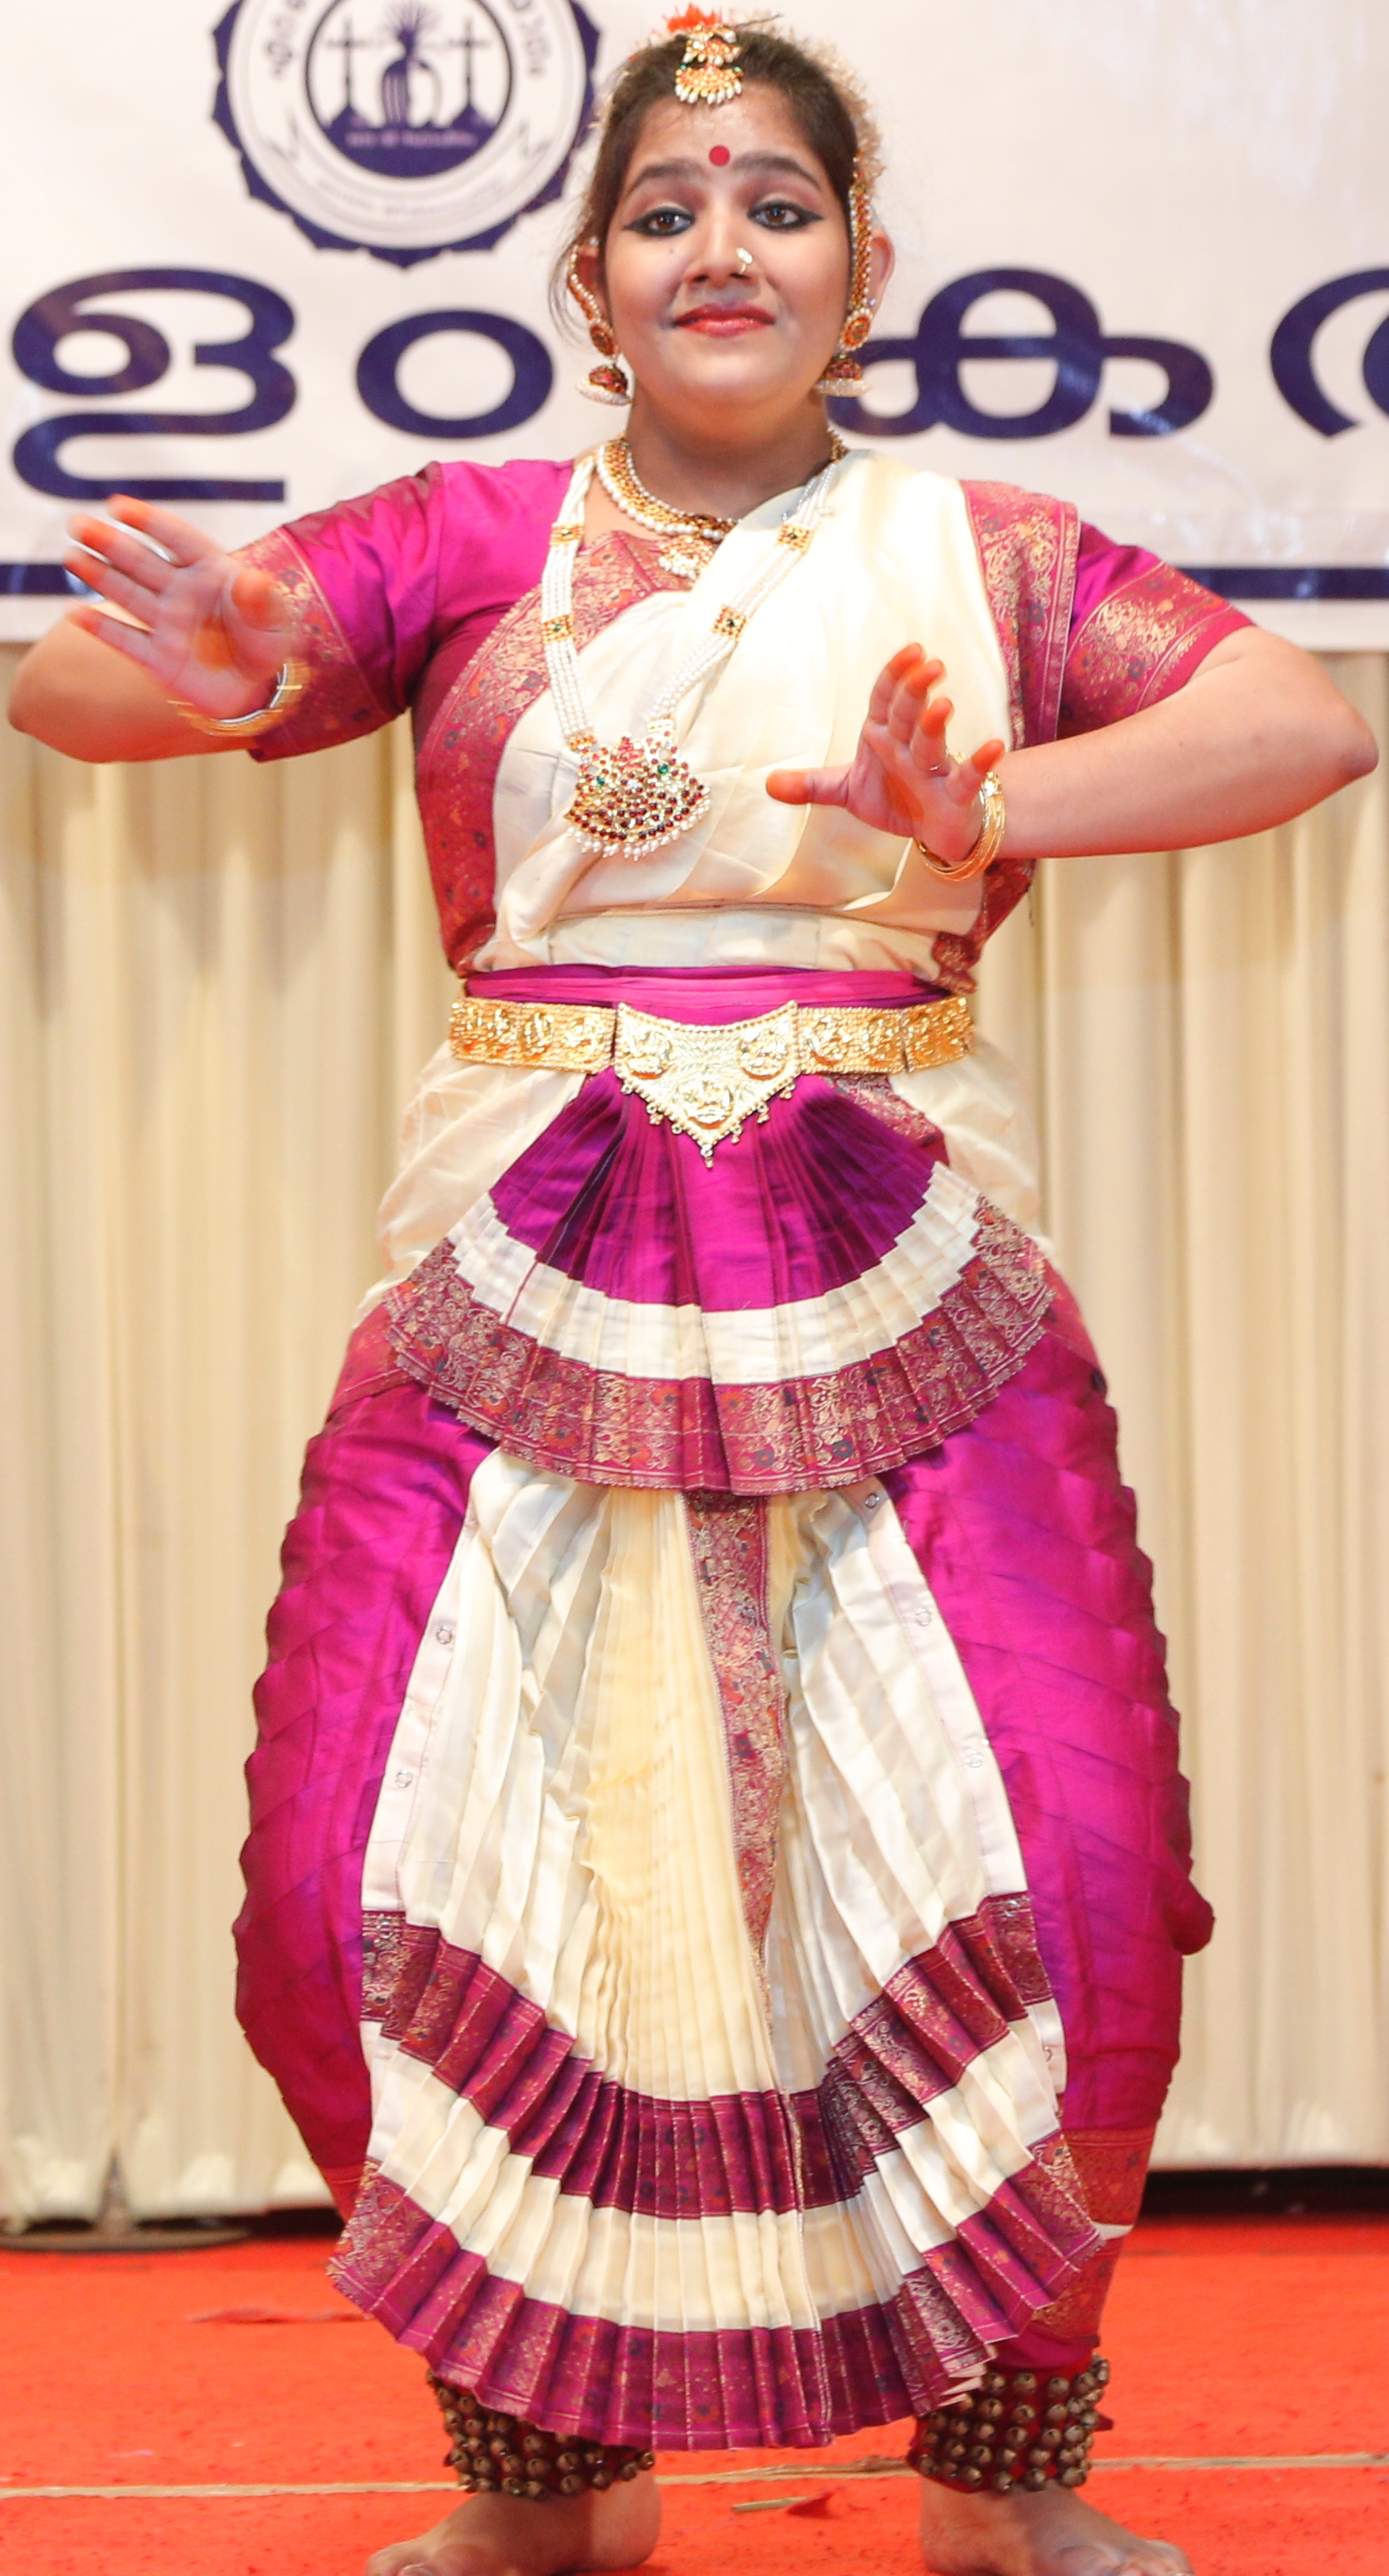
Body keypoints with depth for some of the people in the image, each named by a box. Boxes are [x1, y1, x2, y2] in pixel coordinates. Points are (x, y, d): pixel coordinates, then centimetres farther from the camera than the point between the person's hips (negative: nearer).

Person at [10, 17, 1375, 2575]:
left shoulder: (980, 558, 10)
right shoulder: (467, 544, 10)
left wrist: (1006, 806, -20)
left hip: (900, 1306, 0)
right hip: (530, 1301, 1)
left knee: (1060, 1883, -10)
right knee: (389, 1887, -4)